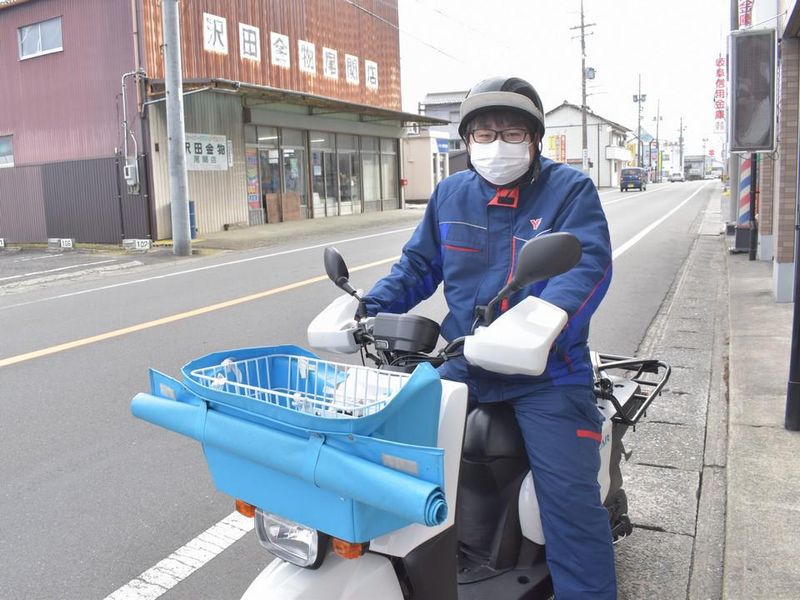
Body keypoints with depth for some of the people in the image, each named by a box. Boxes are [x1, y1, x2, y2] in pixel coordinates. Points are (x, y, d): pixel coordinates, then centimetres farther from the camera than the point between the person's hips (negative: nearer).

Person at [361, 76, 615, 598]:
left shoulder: (570, 190, -4)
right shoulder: (450, 194, 10)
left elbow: (587, 264, -19)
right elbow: (418, 264, 15)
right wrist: (368, 308, 0)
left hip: (547, 374, -4)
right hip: (464, 367, 5)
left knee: (569, 493, -11)